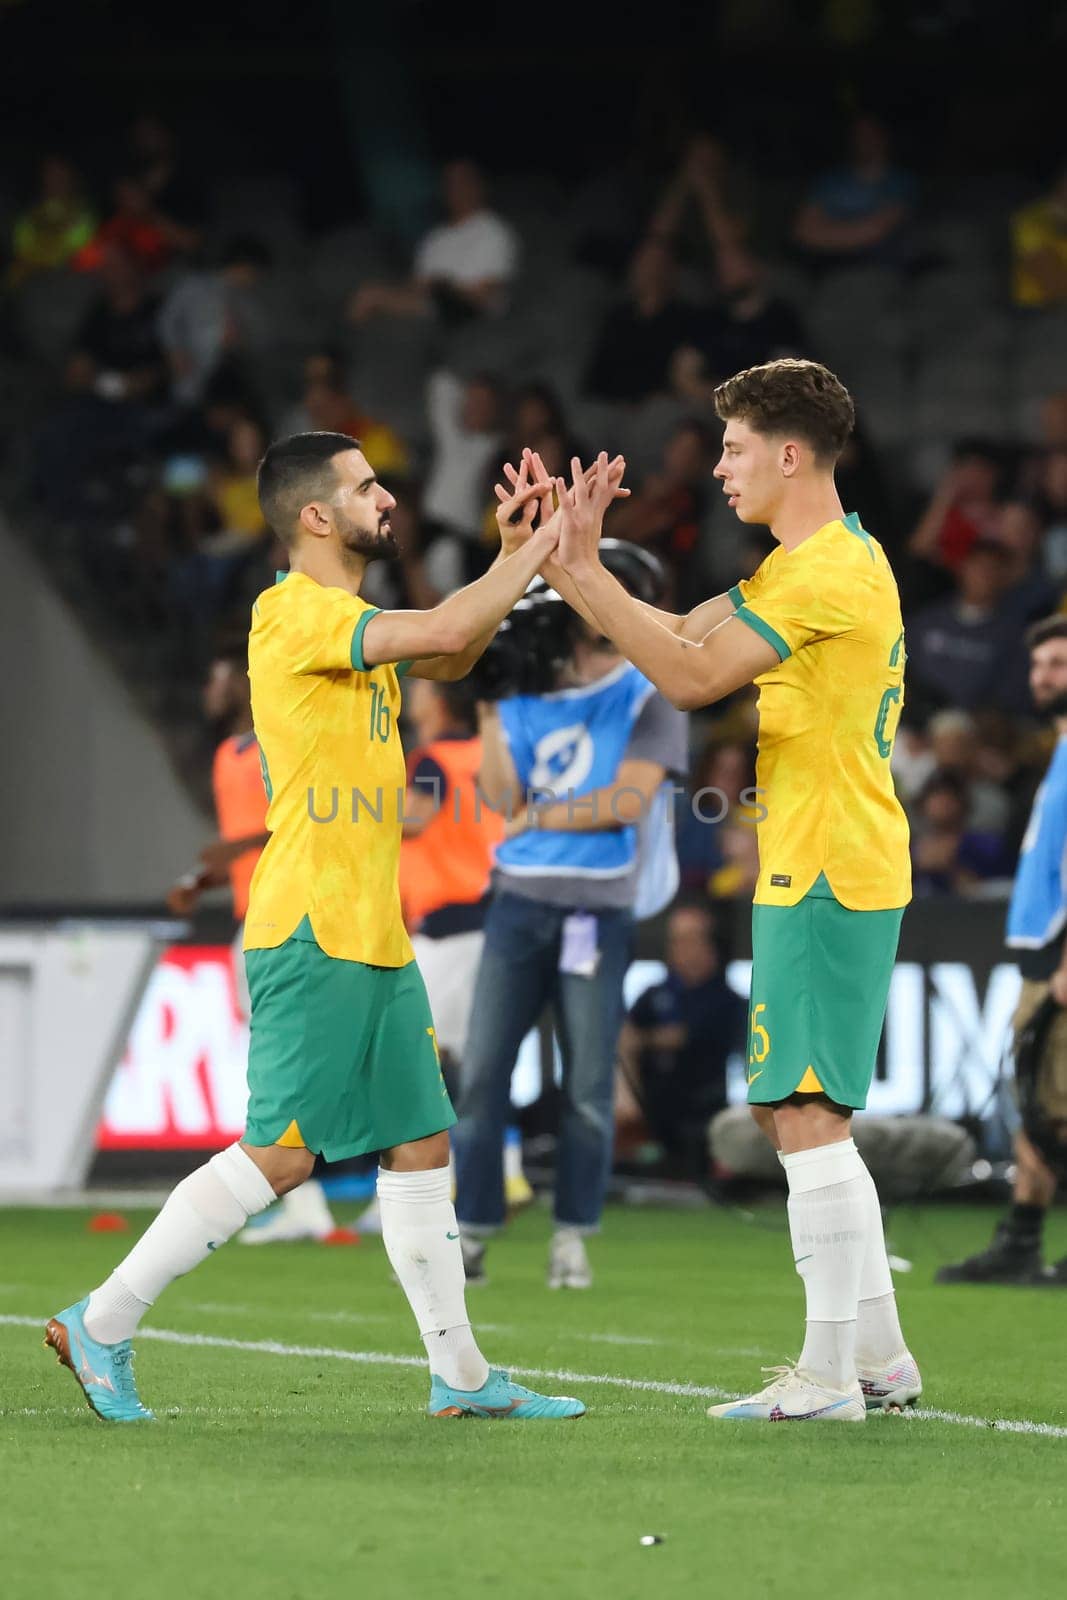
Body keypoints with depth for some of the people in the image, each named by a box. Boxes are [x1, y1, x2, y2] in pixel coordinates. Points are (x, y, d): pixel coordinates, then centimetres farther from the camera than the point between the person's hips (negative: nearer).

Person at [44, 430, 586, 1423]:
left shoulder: (344, 621, 17)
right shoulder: (294, 612, -13)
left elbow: (449, 658, 25)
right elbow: (441, 635, -23)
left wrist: (517, 552, 13)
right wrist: (544, 545, -12)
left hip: (374, 936, 10)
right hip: (311, 934, -10)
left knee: (421, 1146, 9)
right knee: (281, 1153, -10)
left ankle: (461, 1377, 12)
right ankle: (102, 1325, -2)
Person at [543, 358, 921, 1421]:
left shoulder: (833, 570, -16)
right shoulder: (805, 565, 17)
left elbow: (693, 677, -21)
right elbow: (683, 637, 17)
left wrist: (582, 571, -21)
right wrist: (570, 565, 9)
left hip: (827, 878, -11)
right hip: (816, 870, 11)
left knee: (803, 1113, -10)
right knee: (797, 1112, 14)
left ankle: (827, 1378, -10)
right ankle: (878, 1355, 18)